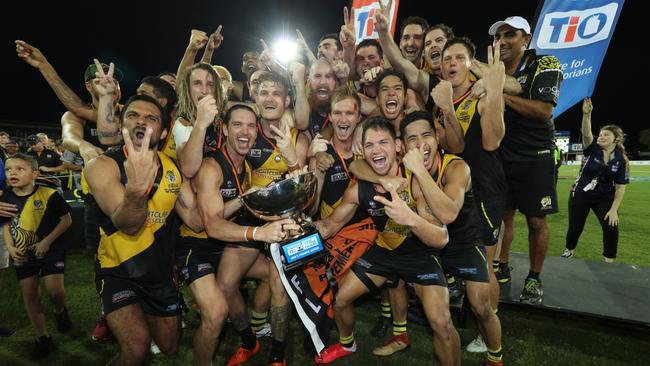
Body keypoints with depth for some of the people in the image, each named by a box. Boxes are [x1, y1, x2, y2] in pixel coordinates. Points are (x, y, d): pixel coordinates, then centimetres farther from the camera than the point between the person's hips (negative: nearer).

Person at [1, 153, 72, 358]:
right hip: (22, 254, 5)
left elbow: (66, 220, -10)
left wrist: (47, 242, -15)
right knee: (29, 295, 8)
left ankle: (59, 311, 26)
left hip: (50, 250, -4)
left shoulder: (48, 194, -15)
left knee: (54, 291, -12)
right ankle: (42, 338, 23)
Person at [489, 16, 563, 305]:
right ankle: (502, 268, 24)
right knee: (504, 215, 10)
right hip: (501, 156, 4)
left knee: (536, 220, 3)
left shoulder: (545, 65, -7)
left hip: (535, 157, -4)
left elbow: (544, 110, -20)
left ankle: (534, 278, 18)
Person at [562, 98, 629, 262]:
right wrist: (586, 114, -50)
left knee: (611, 227, -11)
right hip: (580, 195, -1)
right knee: (575, 227, 5)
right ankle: (570, 250, 35)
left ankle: (609, 260, 9)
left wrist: (614, 209, -16)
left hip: (604, 198, 1)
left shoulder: (621, 160, -10)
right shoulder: (593, 150, -12)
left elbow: (620, 187, -9)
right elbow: (586, 134, -33)